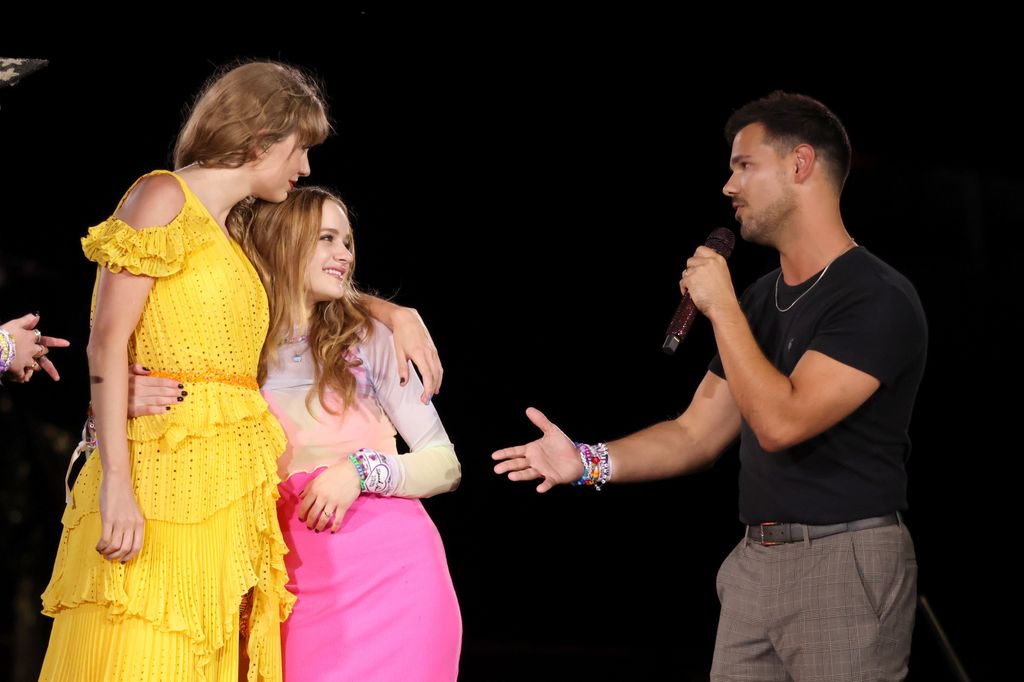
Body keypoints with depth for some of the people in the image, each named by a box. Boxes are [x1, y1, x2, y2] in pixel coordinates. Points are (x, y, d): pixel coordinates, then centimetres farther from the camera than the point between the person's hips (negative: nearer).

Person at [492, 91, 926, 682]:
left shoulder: (878, 299, -13)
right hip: (756, 564, 8)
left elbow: (780, 423, -22)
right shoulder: (762, 299, 15)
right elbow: (696, 434, 14)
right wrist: (586, 462, 1)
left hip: (846, 566, -8)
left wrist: (721, 307, -14)